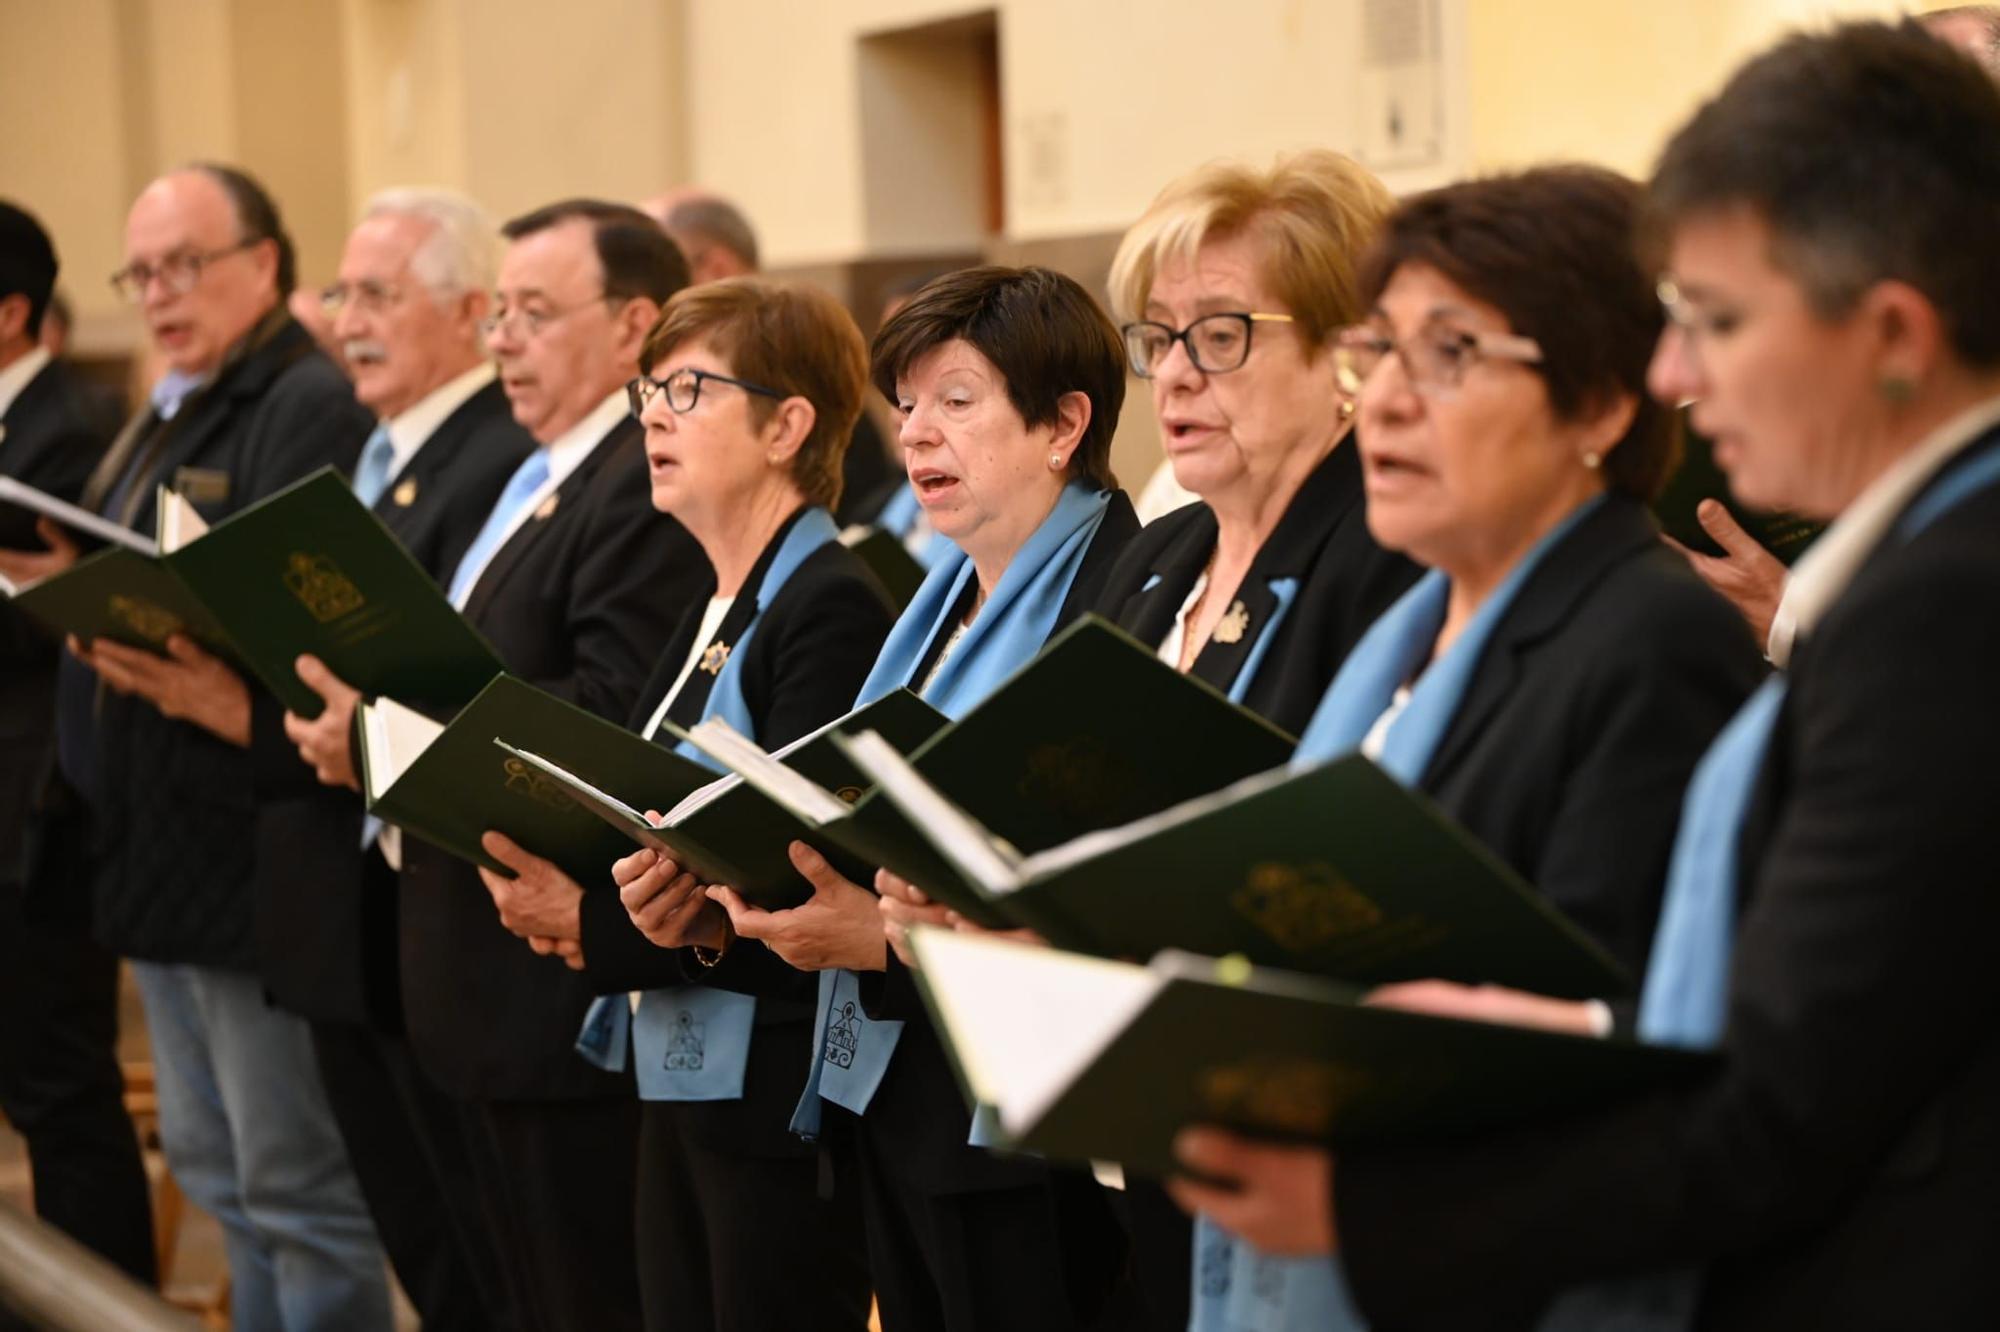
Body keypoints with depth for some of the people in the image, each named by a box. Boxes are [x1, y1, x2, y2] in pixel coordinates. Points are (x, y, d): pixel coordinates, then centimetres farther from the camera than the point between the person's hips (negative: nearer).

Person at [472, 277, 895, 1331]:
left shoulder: (833, 608, -15)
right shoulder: (713, 611, 14)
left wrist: (591, 924, -20)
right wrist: (554, 882, -4)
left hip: (775, 1085, -9)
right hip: (679, 1074, 9)